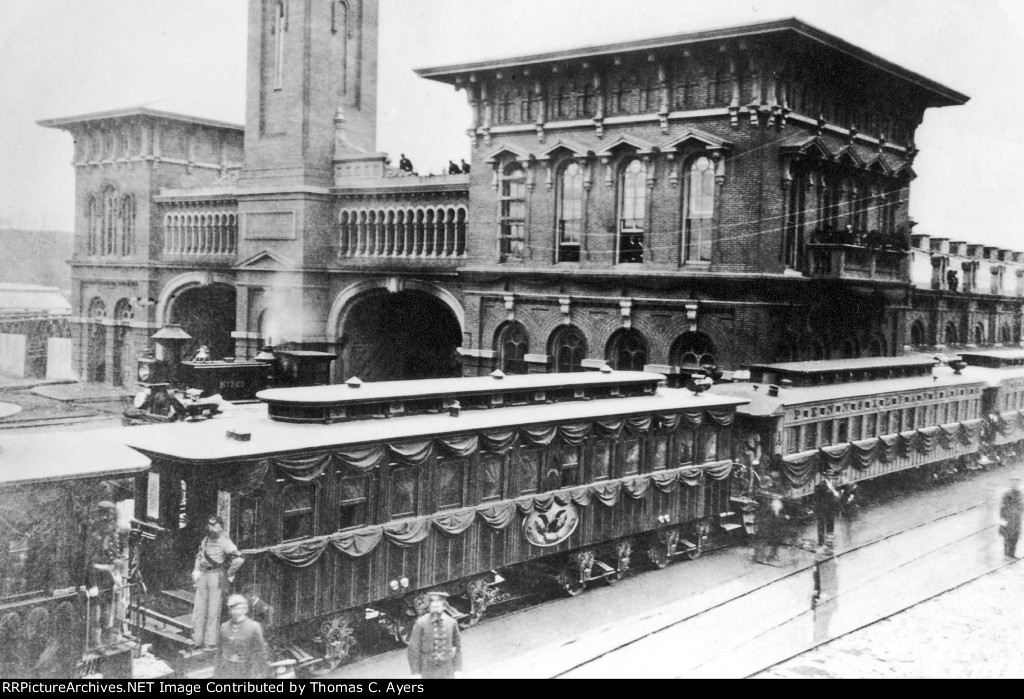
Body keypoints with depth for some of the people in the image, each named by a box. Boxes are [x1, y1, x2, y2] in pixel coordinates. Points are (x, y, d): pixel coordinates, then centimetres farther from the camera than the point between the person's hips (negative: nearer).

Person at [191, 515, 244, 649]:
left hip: (217, 576, -7)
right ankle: (197, 640, 13)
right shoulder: (205, 540, 13)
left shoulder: (224, 542, -9)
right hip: (203, 576, 7)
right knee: (199, 608, 6)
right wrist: (196, 571, 15)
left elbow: (238, 559, -16)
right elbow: (199, 556, 29)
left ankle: (211, 641, 0)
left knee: (213, 610, -4)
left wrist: (228, 574, -8)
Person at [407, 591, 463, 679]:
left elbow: (457, 646, 7)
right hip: (427, 671, -2)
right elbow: (413, 648, -8)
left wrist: (458, 669, 6)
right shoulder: (421, 623, -11)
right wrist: (415, 673, -8)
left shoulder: (451, 622, -3)